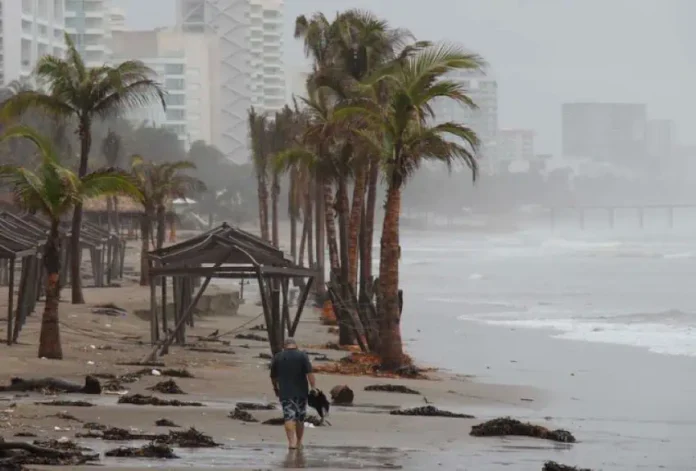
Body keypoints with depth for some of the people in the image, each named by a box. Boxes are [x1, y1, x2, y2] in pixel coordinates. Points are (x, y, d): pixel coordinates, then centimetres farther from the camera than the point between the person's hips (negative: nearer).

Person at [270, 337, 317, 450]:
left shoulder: (278, 357, 5)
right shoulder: (302, 356, -1)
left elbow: (273, 376, 12)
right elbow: (309, 373, -12)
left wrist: (276, 388, 28)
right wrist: (313, 387, -12)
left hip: (285, 393, 0)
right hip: (301, 392, 0)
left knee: (289, 417, -5)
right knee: (300, 418, 13)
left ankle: (291, 441, -22)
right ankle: (299, 442, 22)